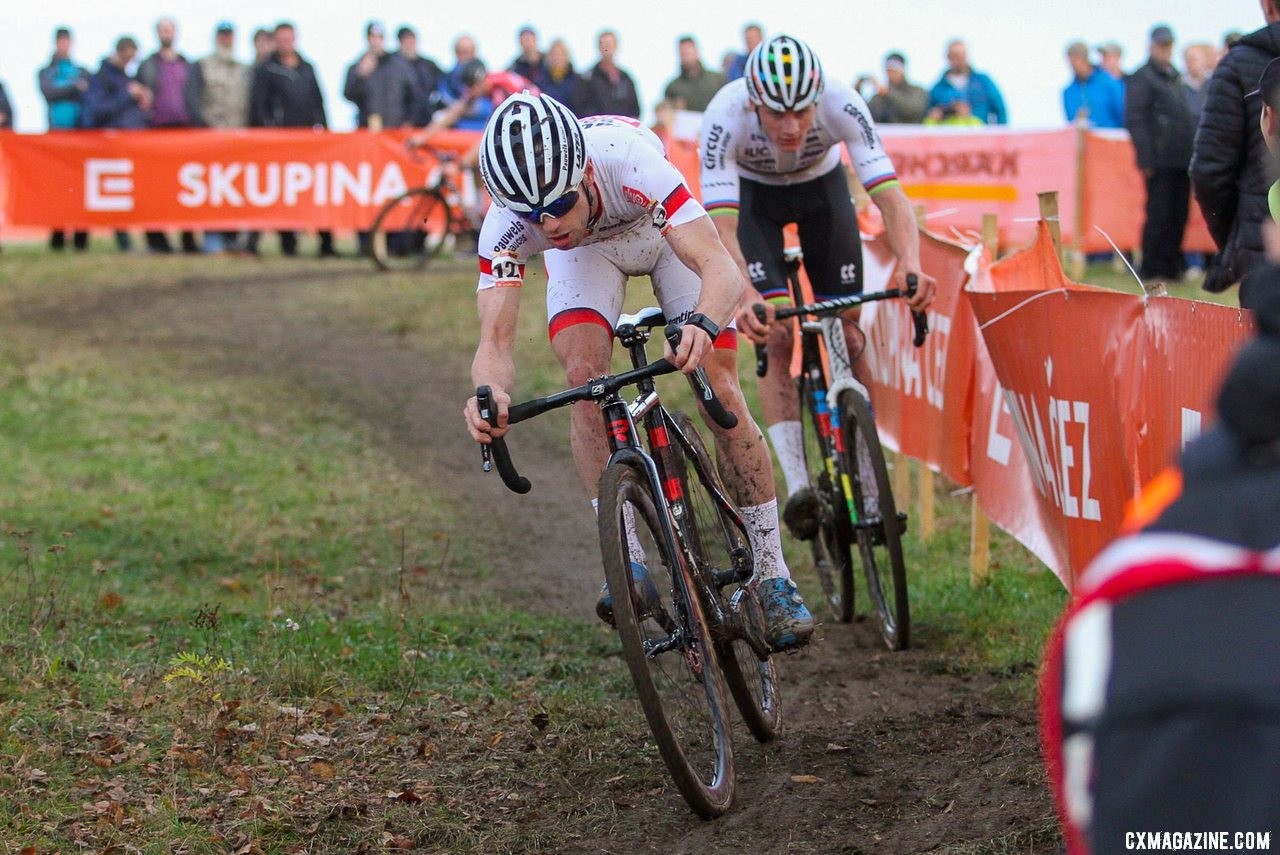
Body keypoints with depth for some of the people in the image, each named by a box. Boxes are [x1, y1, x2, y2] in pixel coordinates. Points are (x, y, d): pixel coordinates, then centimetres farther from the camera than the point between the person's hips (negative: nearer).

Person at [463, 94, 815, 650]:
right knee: (585, 376, -23)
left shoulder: (629, 163, -45)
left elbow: (721, 269, -50)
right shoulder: (506, 225, -36)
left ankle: (773, 577, 0)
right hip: (587, 251, 2)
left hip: (669, 231, -2)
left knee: (721, 390, -12)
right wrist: (490, 391, -62)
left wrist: (703, 324, -72)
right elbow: (495, 340, -40)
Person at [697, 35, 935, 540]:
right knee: (775, 334, -17)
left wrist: (910, 264, -57)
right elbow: (721, 227, -42)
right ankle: (796, 485, -15)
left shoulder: (843, 105, -36)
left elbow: (890, 198, -38)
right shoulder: (725, 117, -38)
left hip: (822, 185, 1)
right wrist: (744, 296, -59)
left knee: (847, 335, -5)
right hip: (752, 193, -1)